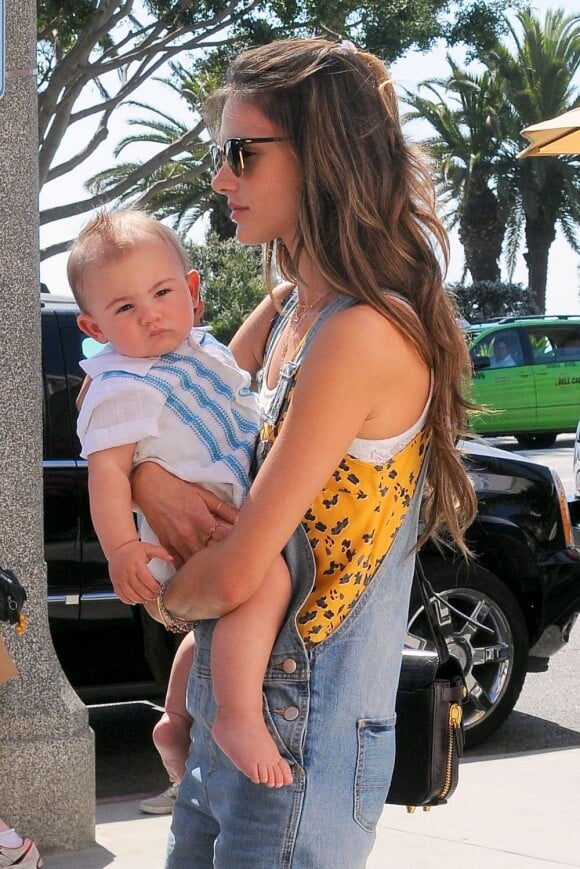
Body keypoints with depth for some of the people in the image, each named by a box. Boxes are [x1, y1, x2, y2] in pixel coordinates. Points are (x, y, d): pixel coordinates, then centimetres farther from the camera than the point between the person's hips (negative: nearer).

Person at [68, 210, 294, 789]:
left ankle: (177, 721, 47)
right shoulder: (124, 388, -16)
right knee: (265, 578, -37)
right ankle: (239, 719, -39)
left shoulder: (199, 349, 12)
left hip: (232, 519, 10)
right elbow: (107, 468, -25)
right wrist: (122, 549, -35)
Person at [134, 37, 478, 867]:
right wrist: (146, 472, -8)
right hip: (230, 716, 8)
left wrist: (168, 599, -2)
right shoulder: (286, 309, 7)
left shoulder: (364, 334, -22)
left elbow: (233, 577, -23)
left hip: (305, 737, -8)